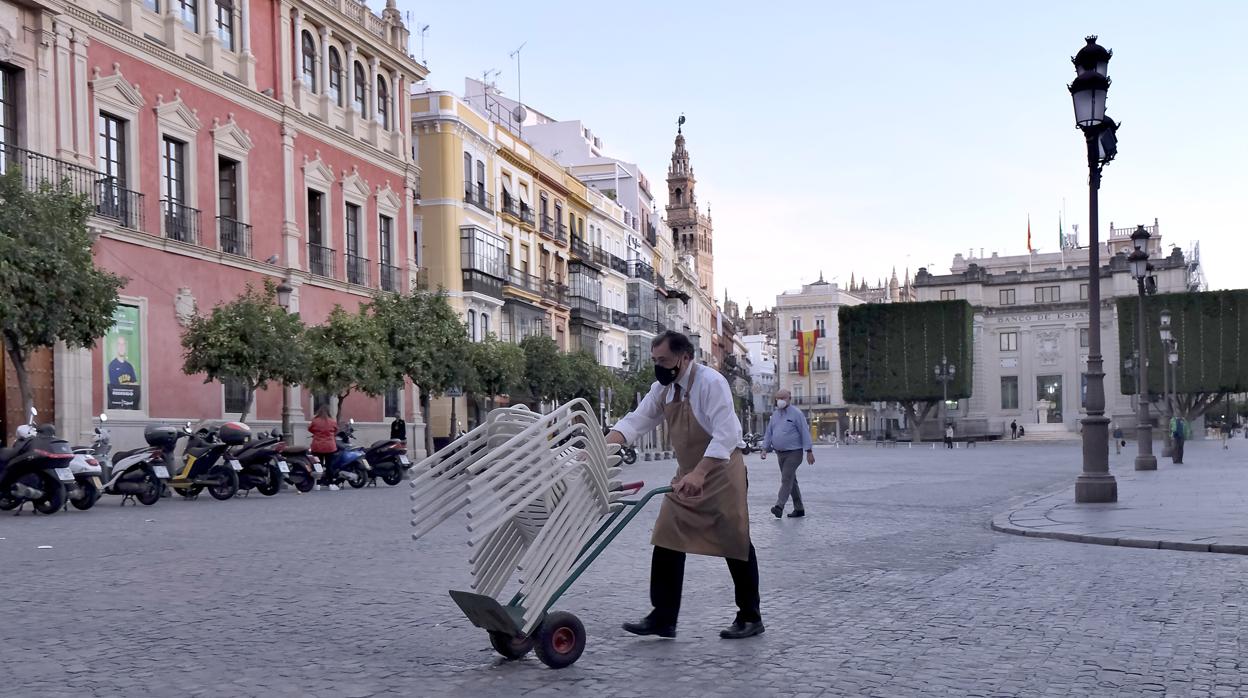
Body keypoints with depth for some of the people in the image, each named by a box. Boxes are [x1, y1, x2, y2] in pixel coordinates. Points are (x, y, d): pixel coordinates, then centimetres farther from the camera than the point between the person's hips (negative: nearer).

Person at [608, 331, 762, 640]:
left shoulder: (710, 382, -21)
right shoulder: (663, 388, 2)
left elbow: (726, 435, -28)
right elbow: (636, 420, -1)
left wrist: (699, 473, -38)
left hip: (720, 470, -7)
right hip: (688, 474, 7)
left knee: (735, 544, 2)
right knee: (667, 544, 2)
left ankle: (750, 618, 17)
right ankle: (662, 618, 7)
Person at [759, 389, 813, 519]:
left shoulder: (796, 413, -8)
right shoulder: (775, 415, 12)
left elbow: (805, 432, -10)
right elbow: (768, 433, 15)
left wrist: (809, 451, -15)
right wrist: (764, 449, 3)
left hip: (793, 453, -7)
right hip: (780, 453, 7)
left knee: (786, 479, -15)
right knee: (791, 480, 11)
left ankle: (779, 507, -23)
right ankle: (799, 509, 17)